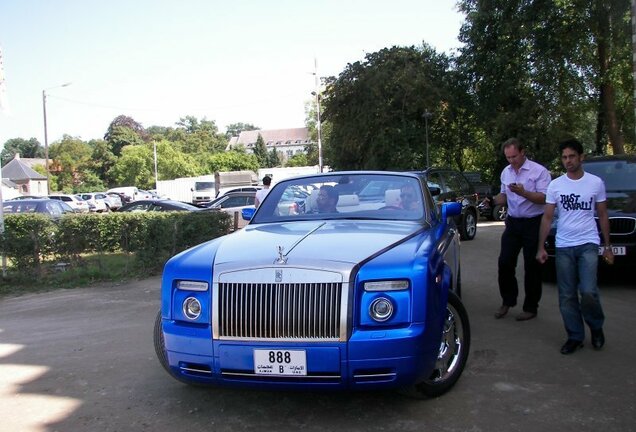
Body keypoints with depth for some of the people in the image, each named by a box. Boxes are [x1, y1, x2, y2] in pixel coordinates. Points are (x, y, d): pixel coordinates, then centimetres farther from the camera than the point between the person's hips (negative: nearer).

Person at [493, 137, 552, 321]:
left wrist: (523, 192, -30)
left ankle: (530, 307, 14)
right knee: (505, 263, 3)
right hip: (513, 222, 5)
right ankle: (507, 301, 19)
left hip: (533, 223, -5)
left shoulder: (539, 171, -9)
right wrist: (493, 200, -4)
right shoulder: (506, 172, 10)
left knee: (532, 267, 2)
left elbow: (543, 198, -16)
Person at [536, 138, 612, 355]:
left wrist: (607, 246, 7)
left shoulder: (596, 183, 3)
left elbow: (603, 215, 9)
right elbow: (547, 217, 5)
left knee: (588, 292, -12)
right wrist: (541, 247, 0)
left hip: (588, 245, -2)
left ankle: (596, 326, 16)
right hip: (563, 247, 2)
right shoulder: (555, 185, 5)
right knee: (566, 296, 4)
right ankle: (575, 336, 17)